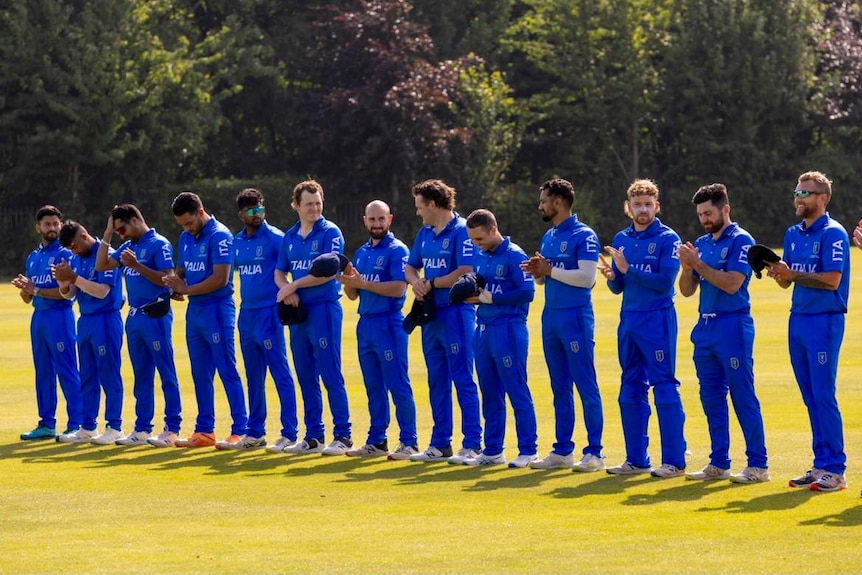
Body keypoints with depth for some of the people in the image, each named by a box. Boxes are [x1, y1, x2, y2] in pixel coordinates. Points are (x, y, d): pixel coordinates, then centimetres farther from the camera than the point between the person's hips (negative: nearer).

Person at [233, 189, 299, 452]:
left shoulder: (275, 238, -8)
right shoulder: (237, 242, 13)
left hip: (269, 312, -7)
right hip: (246, 313, 7)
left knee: (281, 374, -7)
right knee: (254, 377, 13)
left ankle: (289, 434, -7)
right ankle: (255, 433, 20)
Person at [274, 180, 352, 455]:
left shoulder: (330, 233, -6)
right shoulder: (290, 237, 14)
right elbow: (279, 272, 15)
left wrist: (294, 285, -8)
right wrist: (287, 289, -7)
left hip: (324, 308, -7)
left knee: (330, 375, -8)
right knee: (306, 378, 10)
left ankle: (343, 436, -5)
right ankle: (313, 436, 16)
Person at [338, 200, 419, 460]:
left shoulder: (397, 250, -6)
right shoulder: (361, 253, 16)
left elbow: (398, 288, -18)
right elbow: (353, 295, 16)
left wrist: (363, 283, -17)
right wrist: (348, 282, -6)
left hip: (389, 323, -8)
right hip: (365, 322, 8)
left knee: (398, 385, -7)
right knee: (374, 387, 11)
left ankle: (409, 442, -6)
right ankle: (376, 441, 16)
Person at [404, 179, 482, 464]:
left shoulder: (461, 231, -11)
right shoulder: (425, 233, 15)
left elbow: (465, 273, -19)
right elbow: (410, 267, 21)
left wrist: (432, 283, -9)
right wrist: (415, 281, -2)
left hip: (456, 312, -8)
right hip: (431, 313, 8)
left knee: (463, 380, -7)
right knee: (437, 382, 12)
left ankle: (472, 445, -5)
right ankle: (440, 444, 19)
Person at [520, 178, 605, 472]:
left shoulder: (583, 235, -9)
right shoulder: (548, 237, 16)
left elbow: (587, 277, -19)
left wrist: (549, 270, -14)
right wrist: (537, 271, -1)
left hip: (576, 316, -8)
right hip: (550, 316, 8)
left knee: (586, 387, -6)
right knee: (560, 388, 11)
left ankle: (594, 452, -4)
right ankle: (563, 450, 16)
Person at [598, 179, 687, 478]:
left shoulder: (667, 239, -7)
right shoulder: (621, 240, 12)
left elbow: (665, 282, -17)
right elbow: (619, 287, 14)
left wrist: (628, 269, -17)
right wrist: (611, 276, -9)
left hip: (658, 319, -7)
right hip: (628, 319, 7)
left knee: (664, 387, -7)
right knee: (631, 390, 9)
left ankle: (674, 461, -6)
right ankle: (636, 459, 16)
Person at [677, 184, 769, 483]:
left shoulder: (741, 241, -7)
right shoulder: (701, 243, 14)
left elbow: (732, 284, -18)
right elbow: (687, 290, 13)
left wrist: (698, 263, -15)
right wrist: (687, 267, -6)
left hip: (733, 326, -8)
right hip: (705, 327, 8)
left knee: (743, 396, -7)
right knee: (711, 397, 9)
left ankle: (758, 464, -5)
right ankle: (719, 464, 15)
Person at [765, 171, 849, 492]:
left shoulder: (833, 233, -9)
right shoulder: (793, 234, 15)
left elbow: (832, 280, -18)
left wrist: (792, 274, -17)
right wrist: (778, 273, -6)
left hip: (825, 321, -8)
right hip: (797, 320, 8)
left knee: (823, 395, -9)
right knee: (810, 397, 9)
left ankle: (835, 471, -7)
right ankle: (821, 464, 14)